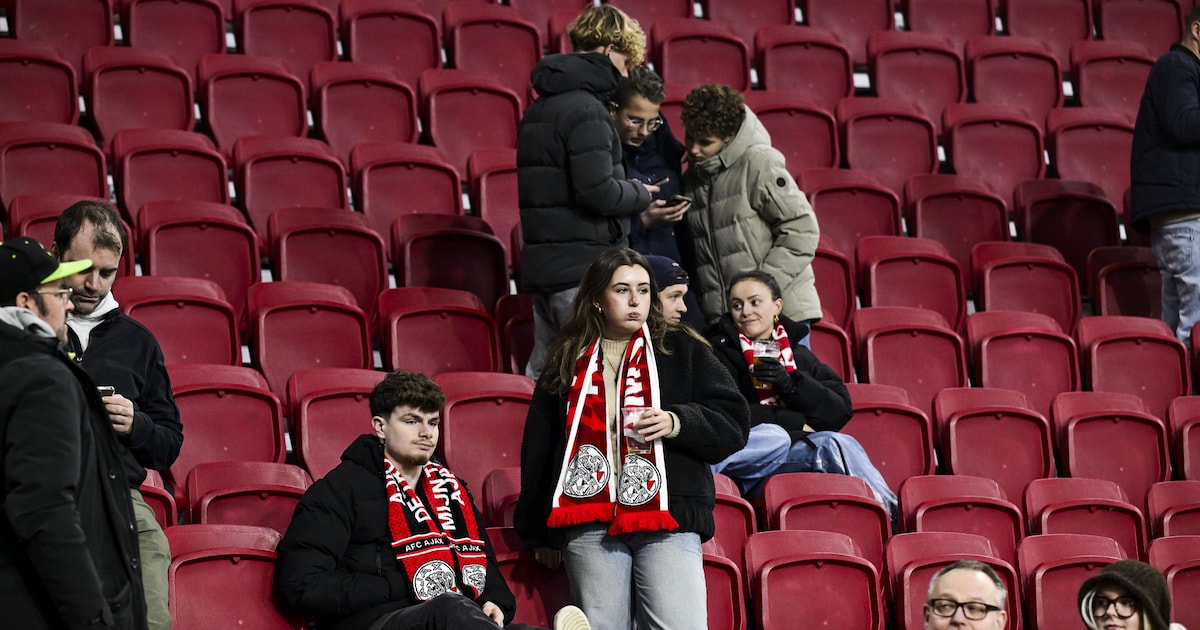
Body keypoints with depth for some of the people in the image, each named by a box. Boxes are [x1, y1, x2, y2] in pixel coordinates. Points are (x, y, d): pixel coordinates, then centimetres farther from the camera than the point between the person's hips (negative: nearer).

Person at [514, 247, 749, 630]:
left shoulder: (683, 351, 11)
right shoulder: (569, 362, 17)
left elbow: (732, 422, 8)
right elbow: (538, 450, 21)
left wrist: (679, 423, -11)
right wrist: (539, 532, 19)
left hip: (667, 518, -2)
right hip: (590, 523, 2)